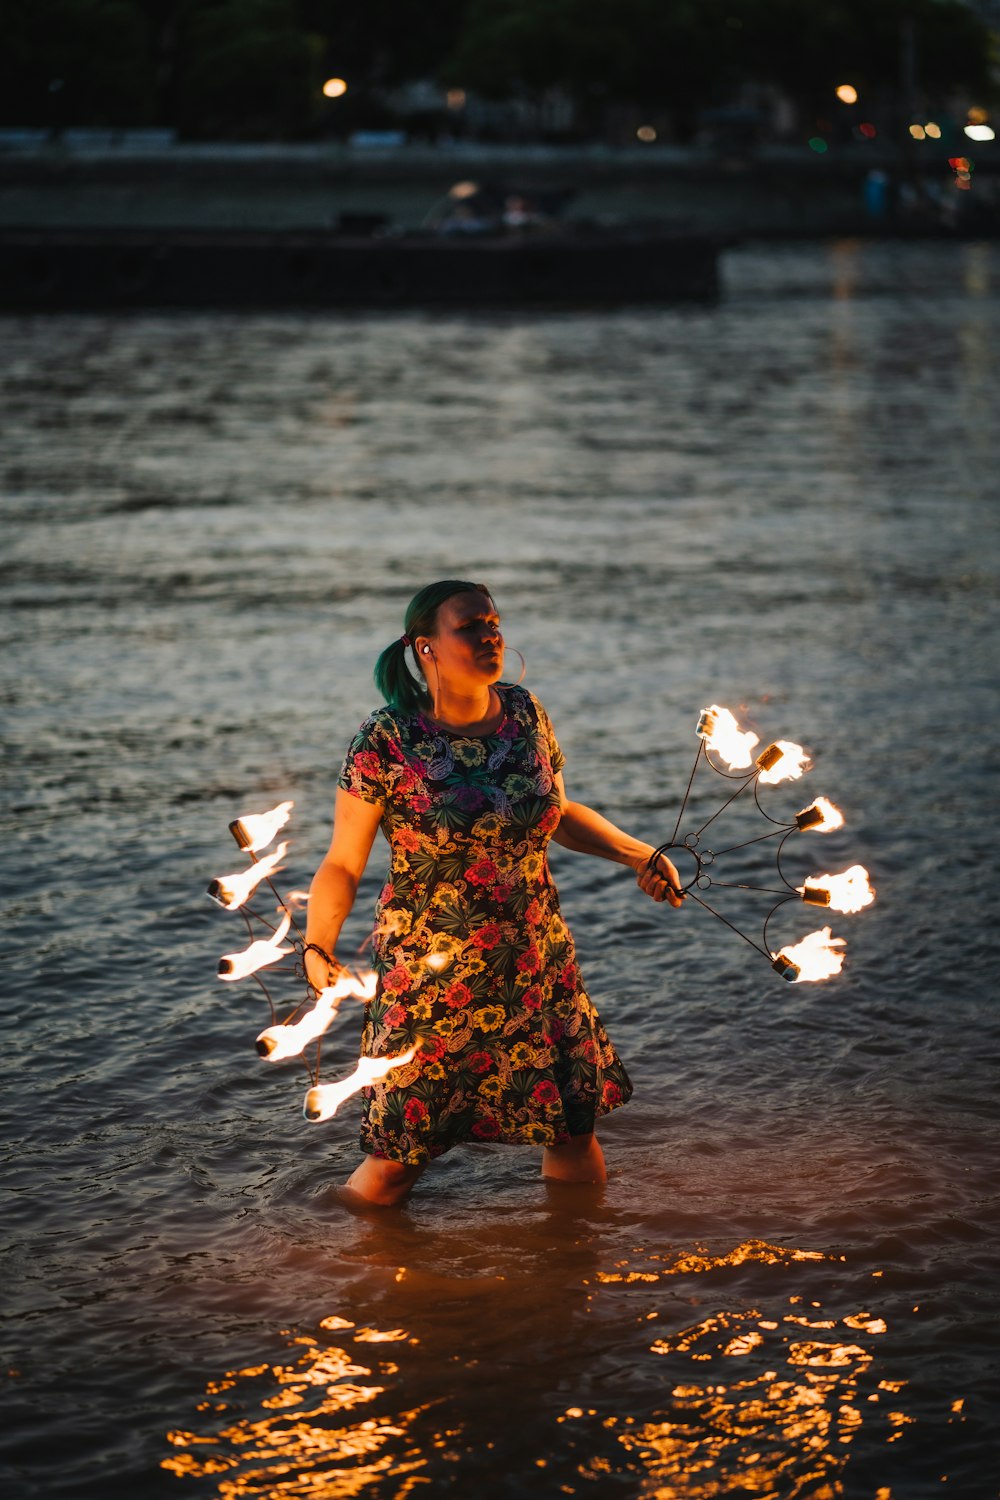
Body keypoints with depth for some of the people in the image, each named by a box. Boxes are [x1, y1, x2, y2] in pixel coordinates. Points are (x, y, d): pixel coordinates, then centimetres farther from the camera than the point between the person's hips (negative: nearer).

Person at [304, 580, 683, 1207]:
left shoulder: (526, 714, 1)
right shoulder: (386, 742, -14)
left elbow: (561, 813, 17)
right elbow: (343, 864, -11)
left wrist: (639, 855, 7)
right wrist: (318, 948, -25)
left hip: (537, 964, 4)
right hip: (431, 978, -4)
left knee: (574, 1129, 11)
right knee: (397, 1157, -1)